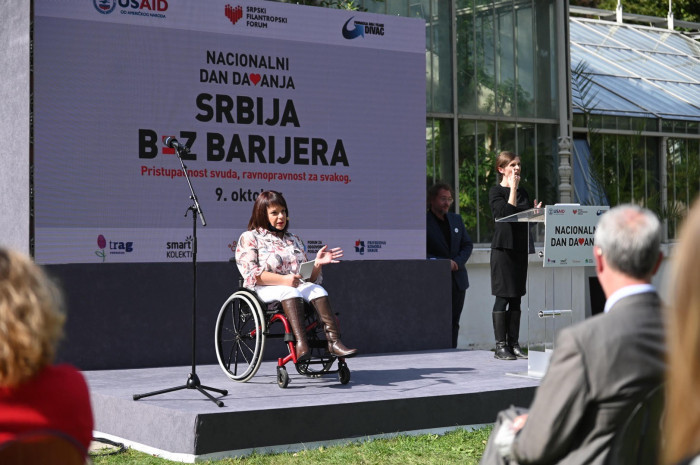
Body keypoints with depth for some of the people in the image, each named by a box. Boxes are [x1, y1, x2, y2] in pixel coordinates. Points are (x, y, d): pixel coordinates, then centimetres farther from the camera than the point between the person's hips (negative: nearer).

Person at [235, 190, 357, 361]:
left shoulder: (293, 240, 26)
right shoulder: (249, 238, 10)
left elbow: (309, 278, 21)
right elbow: (250, 273, -7)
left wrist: (317, 264, -2)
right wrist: (283, 280, -20)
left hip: (297, 287, 4)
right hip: (263, 290, -4)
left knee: (317, 289, -29)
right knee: (290, 291, -38)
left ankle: (333, 341, -46)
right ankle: (300, 343, -57)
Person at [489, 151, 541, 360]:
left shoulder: (523, 192, 18)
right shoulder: (496, 192, -3)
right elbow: (507, 213, -17)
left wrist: (536, 211, 3)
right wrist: (513, 188, -11)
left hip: (520, 247, 7)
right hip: (503, 247, -7)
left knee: (516, 298, 7)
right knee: (503, 297, -7)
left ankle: (514, 344, 10)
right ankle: (500, 345, -4)